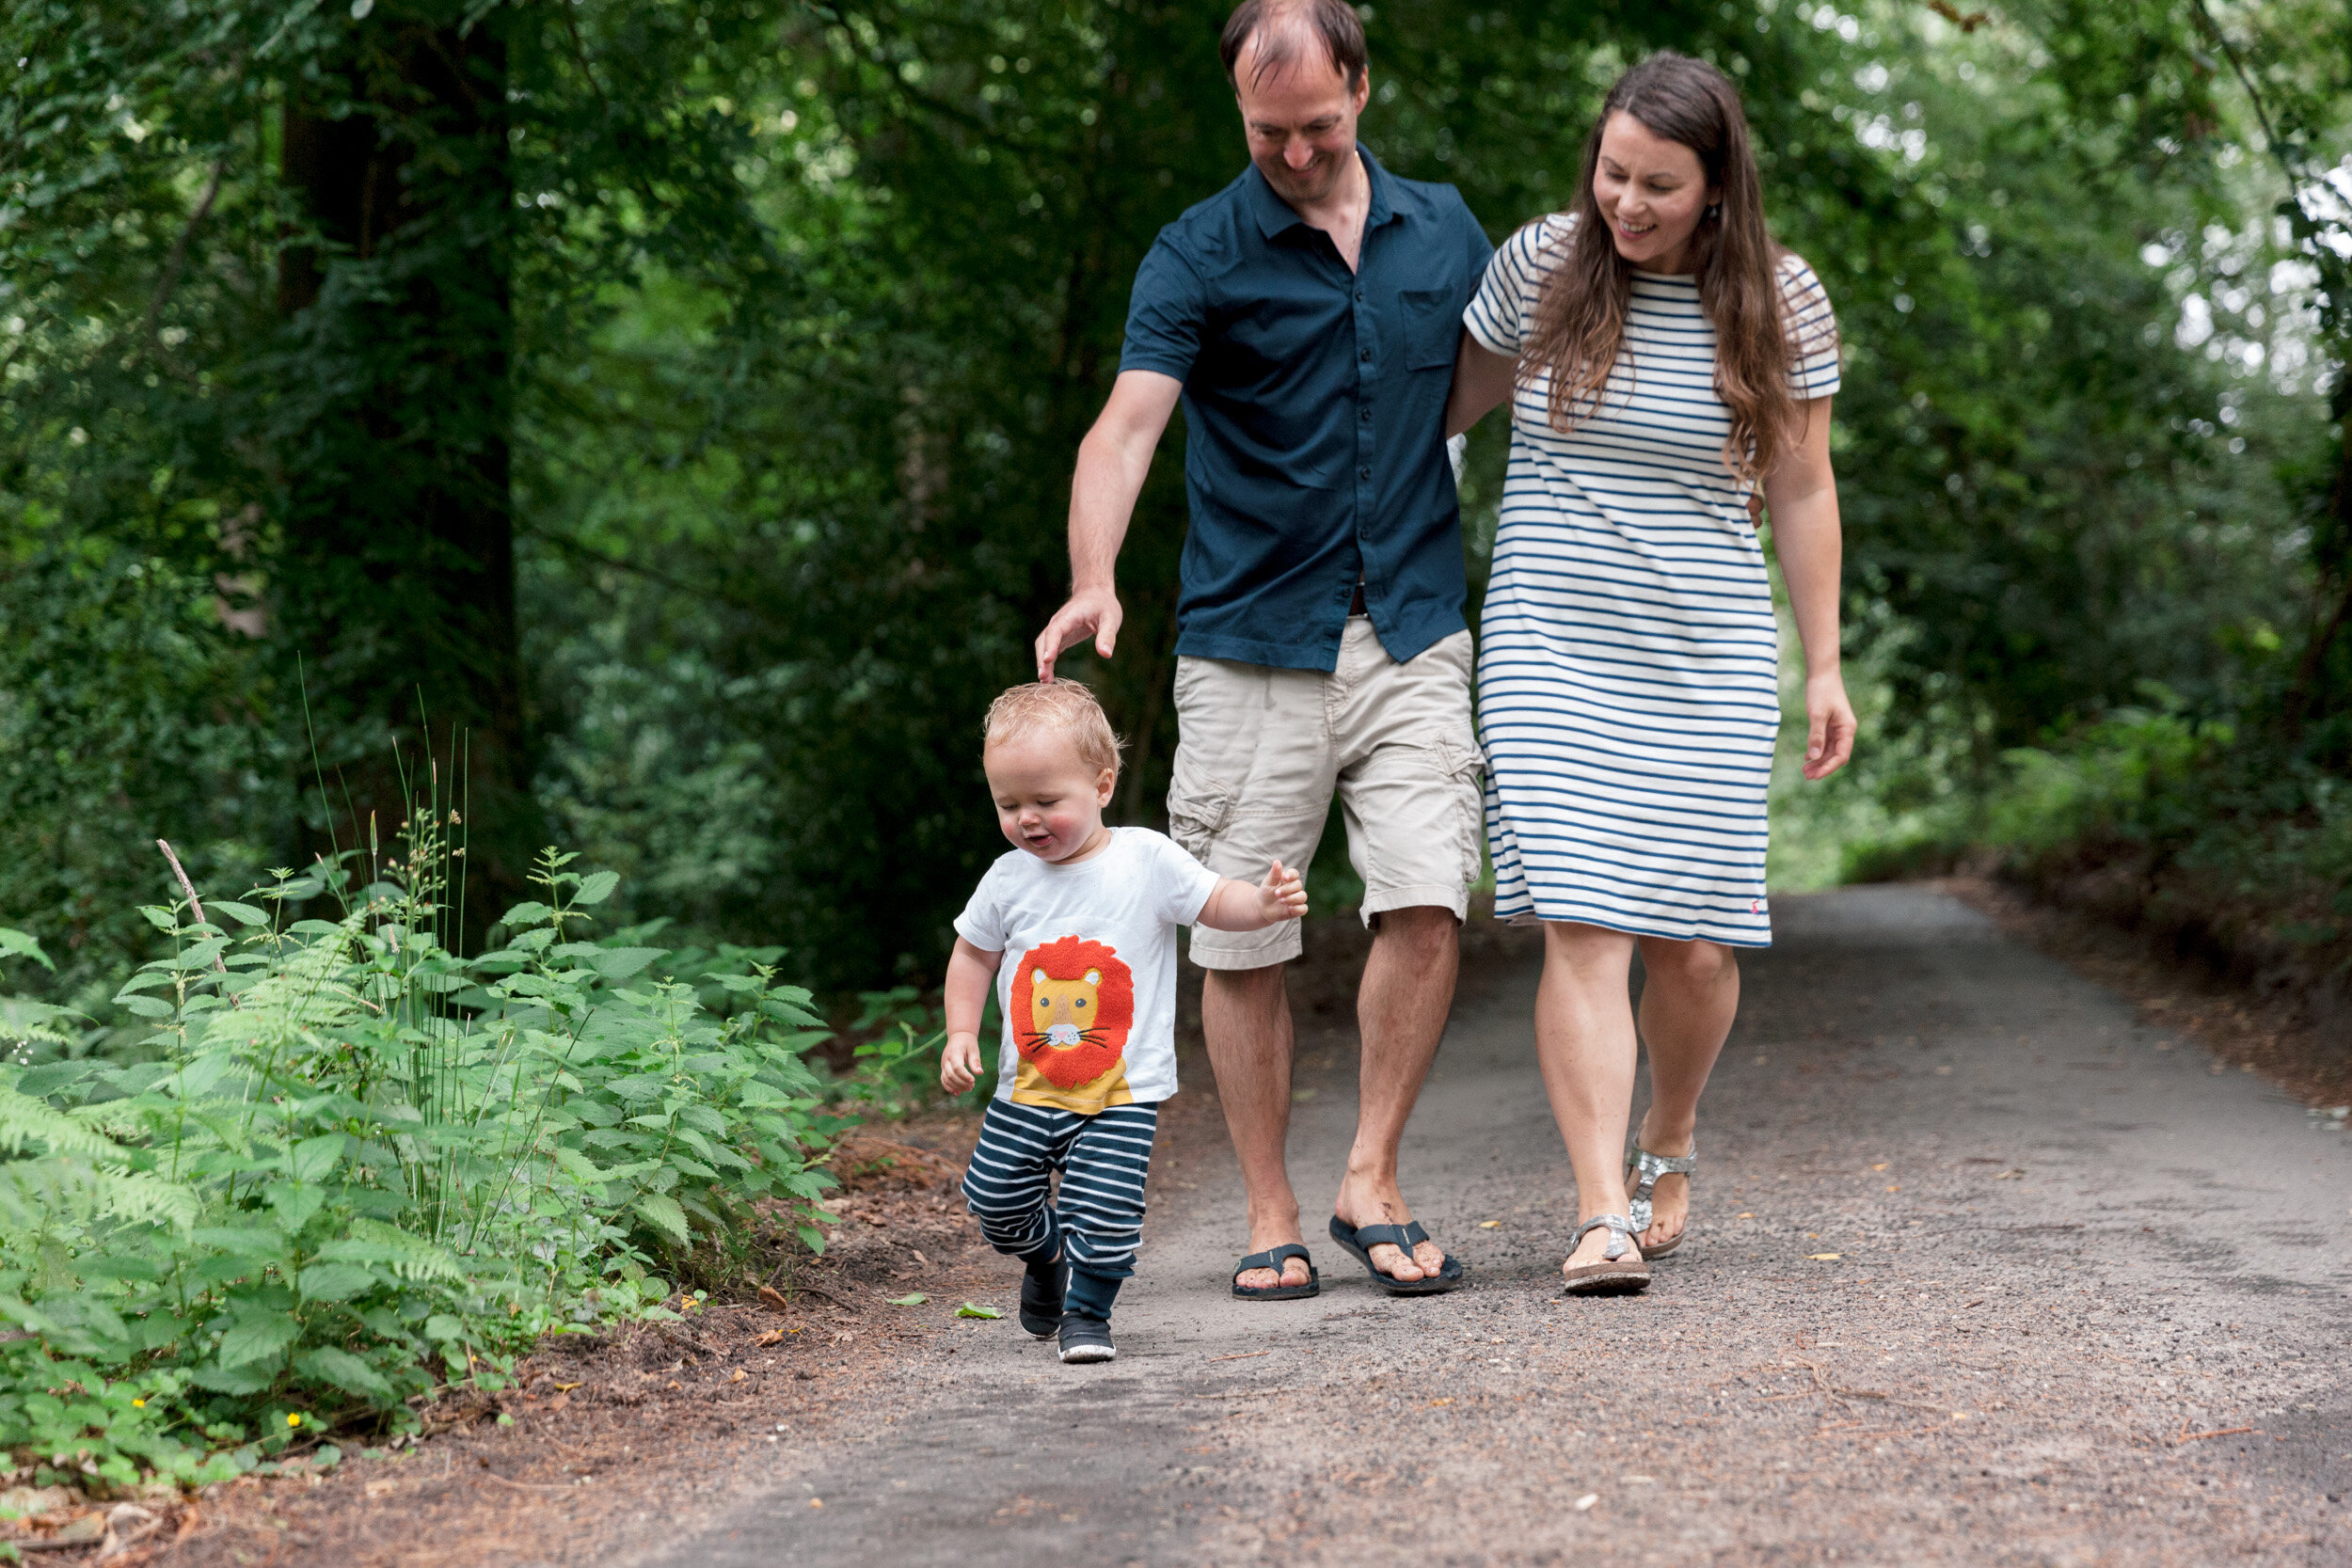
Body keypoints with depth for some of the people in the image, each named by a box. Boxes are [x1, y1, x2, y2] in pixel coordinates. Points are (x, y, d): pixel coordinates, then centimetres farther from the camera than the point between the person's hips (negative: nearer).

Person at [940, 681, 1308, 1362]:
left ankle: (1086, 1310, 11)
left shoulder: (1146, 859, -8)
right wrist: (961, 1035, 5)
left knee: (1105, 1208, -13)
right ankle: (1048, 1257, 39)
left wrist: (1263, 904, -24)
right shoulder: (1008, 879, 0)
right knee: (994, 1197, 8)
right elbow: (974, 954, 14)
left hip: (1122, 1093, -3)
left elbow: (1214, 902, -3)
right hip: (1027, 1089, 4)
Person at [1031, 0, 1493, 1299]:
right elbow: (1126, 425, -17)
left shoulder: (1442, 229, 9)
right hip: (1252, 651, -2)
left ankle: (1370, 1185, 5)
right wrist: (1093, 583, -34)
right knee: (1243, 943, 2)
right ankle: (1270, 1218, 15)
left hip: (1411, 634, 2)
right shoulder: (1198, 257, -4)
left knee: (1426, 907, -11)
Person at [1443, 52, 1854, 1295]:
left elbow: (1802, 493, 6)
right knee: (1583, 927, -13)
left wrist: (1824, 668, 6)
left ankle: (1667, 1147, 30)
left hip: (1707, 658, 1)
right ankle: (1606, 1214, -14)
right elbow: (1454, 399, 15)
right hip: (1551, 646, -1)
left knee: (1694, 945, 1)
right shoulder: (1538, 266, -1)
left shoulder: (1782, 306, 0)